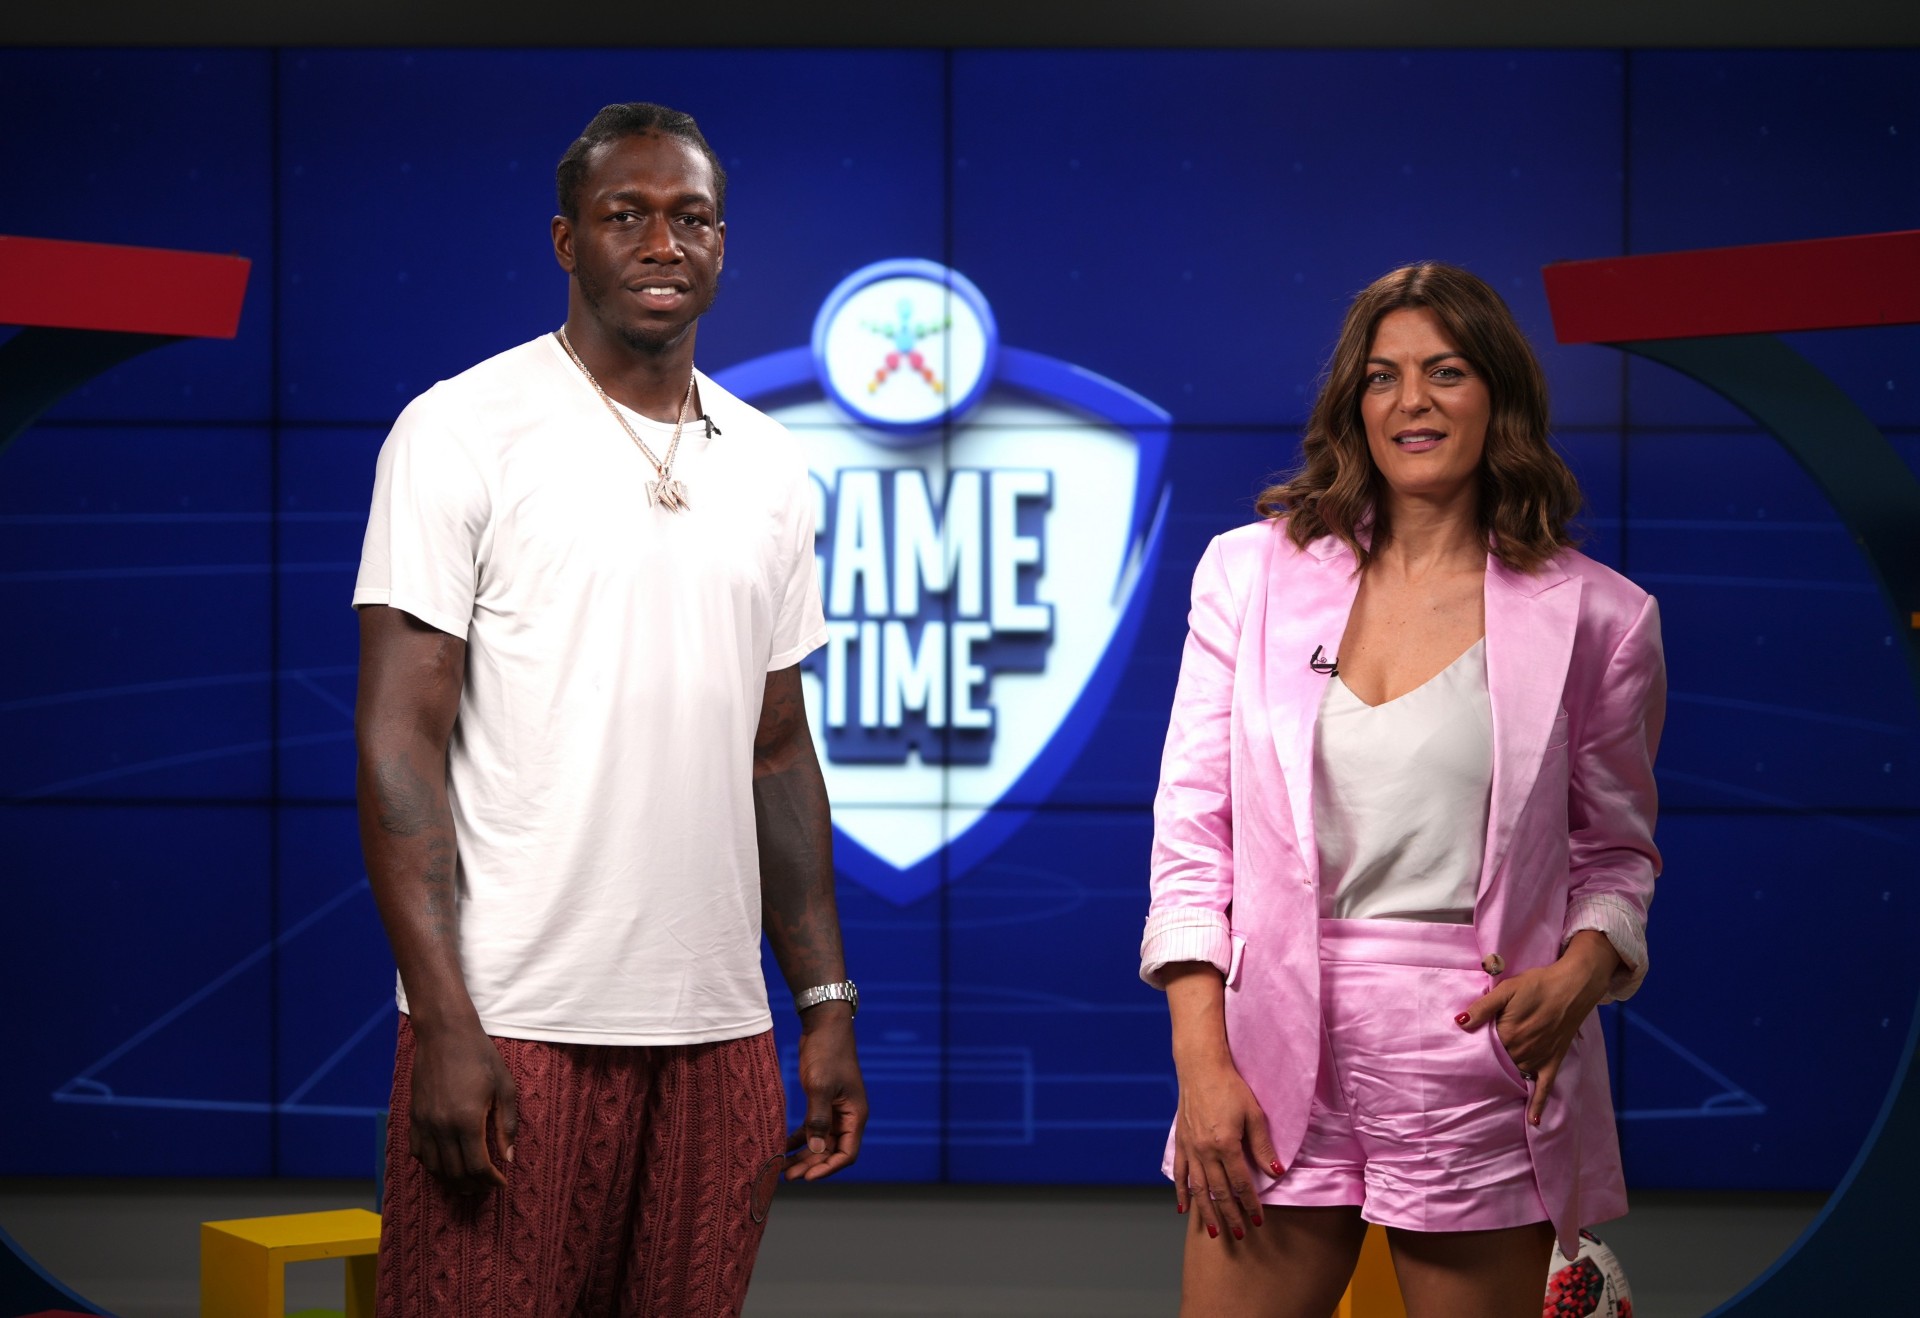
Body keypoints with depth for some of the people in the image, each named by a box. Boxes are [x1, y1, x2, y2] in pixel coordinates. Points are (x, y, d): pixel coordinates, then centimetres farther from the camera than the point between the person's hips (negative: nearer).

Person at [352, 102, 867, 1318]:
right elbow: (399, 739, -8)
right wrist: (445, 1024, -15)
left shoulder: (766, 466, 12)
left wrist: (829, 1008, 11)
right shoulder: (461, 432, -4)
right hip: (515, 1028, -5)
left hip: (716, 1033, 5)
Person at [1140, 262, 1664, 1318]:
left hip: (1483, 1057, -1)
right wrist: (1201, 1061, -5)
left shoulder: (1593, 616, 2)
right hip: (1280, 1056, 1)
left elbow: (1616, 850, 12)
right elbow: (1192, 828, 4)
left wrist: (1580, 970, -9)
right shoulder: (1251, 573, 5)